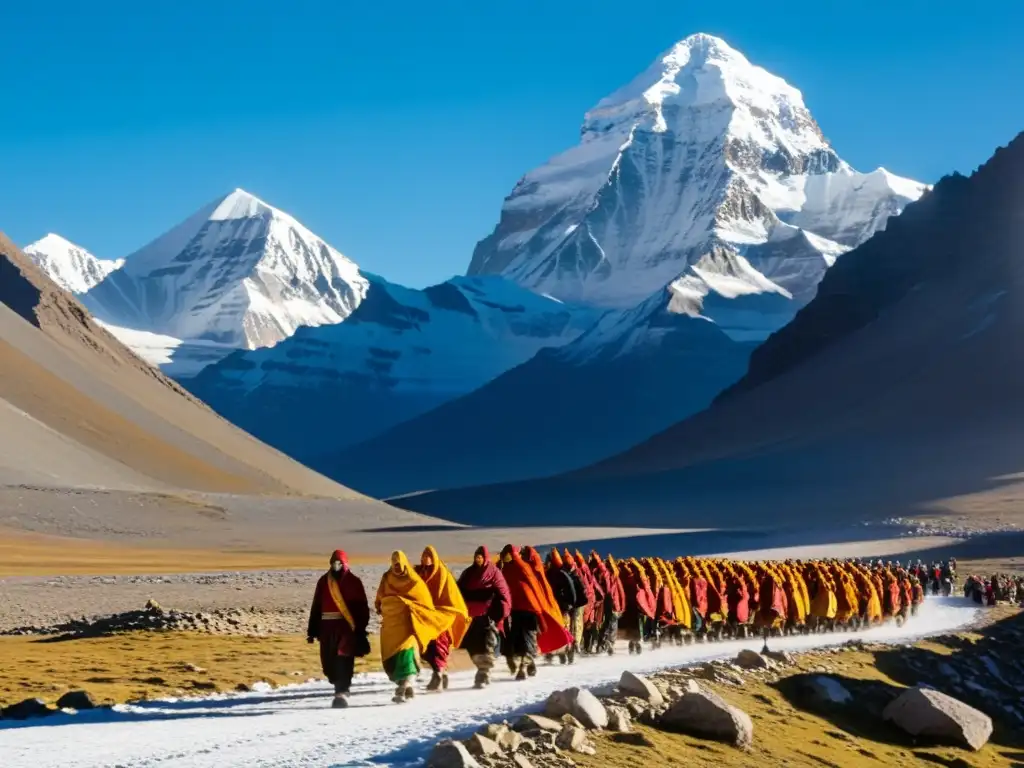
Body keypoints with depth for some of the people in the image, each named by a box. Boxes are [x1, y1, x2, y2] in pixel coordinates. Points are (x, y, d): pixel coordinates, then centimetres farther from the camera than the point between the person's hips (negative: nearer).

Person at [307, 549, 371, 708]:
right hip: (327, 626, 4)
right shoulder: (323, 581, 12)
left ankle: (342, 692, -17)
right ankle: (341, 688, 27)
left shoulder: (353, 582, 1)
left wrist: (360, 629, -8)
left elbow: (361, 607, -1)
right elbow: (316, 607, 13)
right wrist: (312, 630, 10)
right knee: (328, 662, 7)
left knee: (344, 660, -14)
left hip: (347, 626, -4)